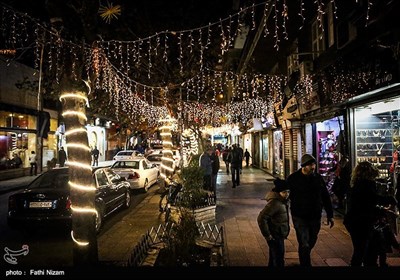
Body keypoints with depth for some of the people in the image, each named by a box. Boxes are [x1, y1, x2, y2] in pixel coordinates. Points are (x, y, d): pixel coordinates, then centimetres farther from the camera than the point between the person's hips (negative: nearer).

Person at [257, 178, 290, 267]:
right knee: (278, 261, -3)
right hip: (275, 237, -9)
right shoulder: (274, 202, -24)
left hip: (279, 236, 9)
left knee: (274, 259, 20)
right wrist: (268, 236, -22)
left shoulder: (282, 201, 6)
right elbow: (261, 218, -29)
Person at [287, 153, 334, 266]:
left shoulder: (318, 178, 2)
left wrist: (330, 215, 11)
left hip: (315, 217, 4)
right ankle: (305, 264, 12)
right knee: (304, 245, -6)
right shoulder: (293, 178, -9)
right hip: (300, 217, -4)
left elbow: (326, 197, 10)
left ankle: (304, 259, 43)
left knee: (311, 242, 18)